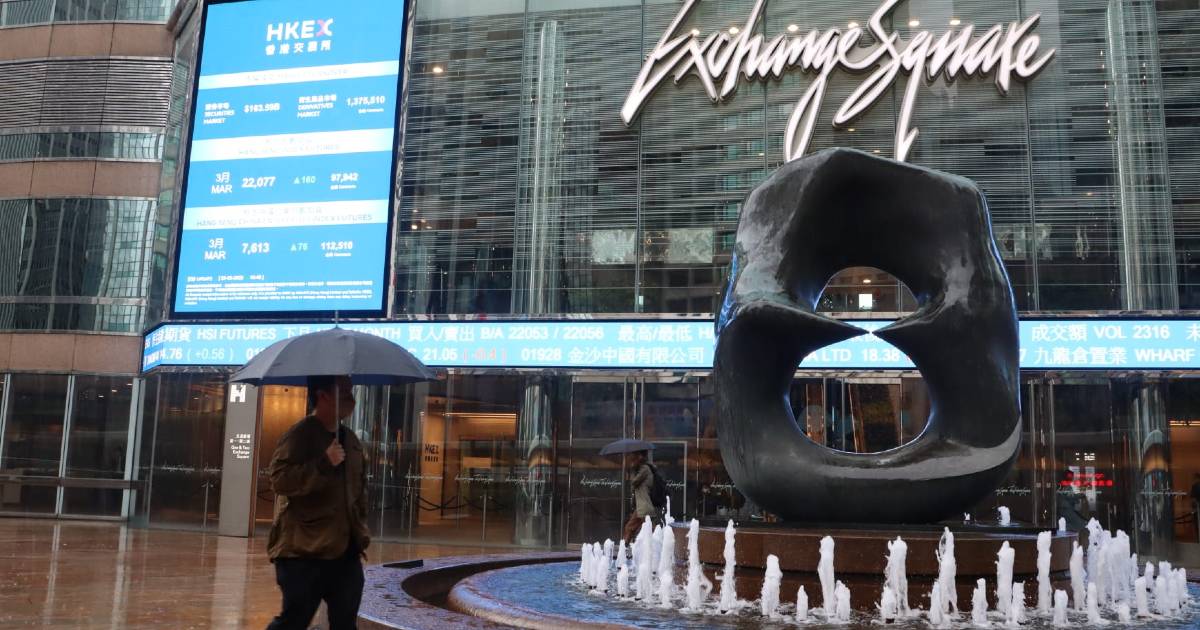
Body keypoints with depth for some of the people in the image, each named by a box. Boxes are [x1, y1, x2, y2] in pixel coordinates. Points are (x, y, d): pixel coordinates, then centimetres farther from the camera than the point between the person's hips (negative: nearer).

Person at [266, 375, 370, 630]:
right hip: (305, 551, -7)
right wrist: (324, 463, -26)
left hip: (346, 550, 7)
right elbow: (279, 479, -22)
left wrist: (361, 530, 17)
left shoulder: (351, 440, 14)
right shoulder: (300, 434, -10)